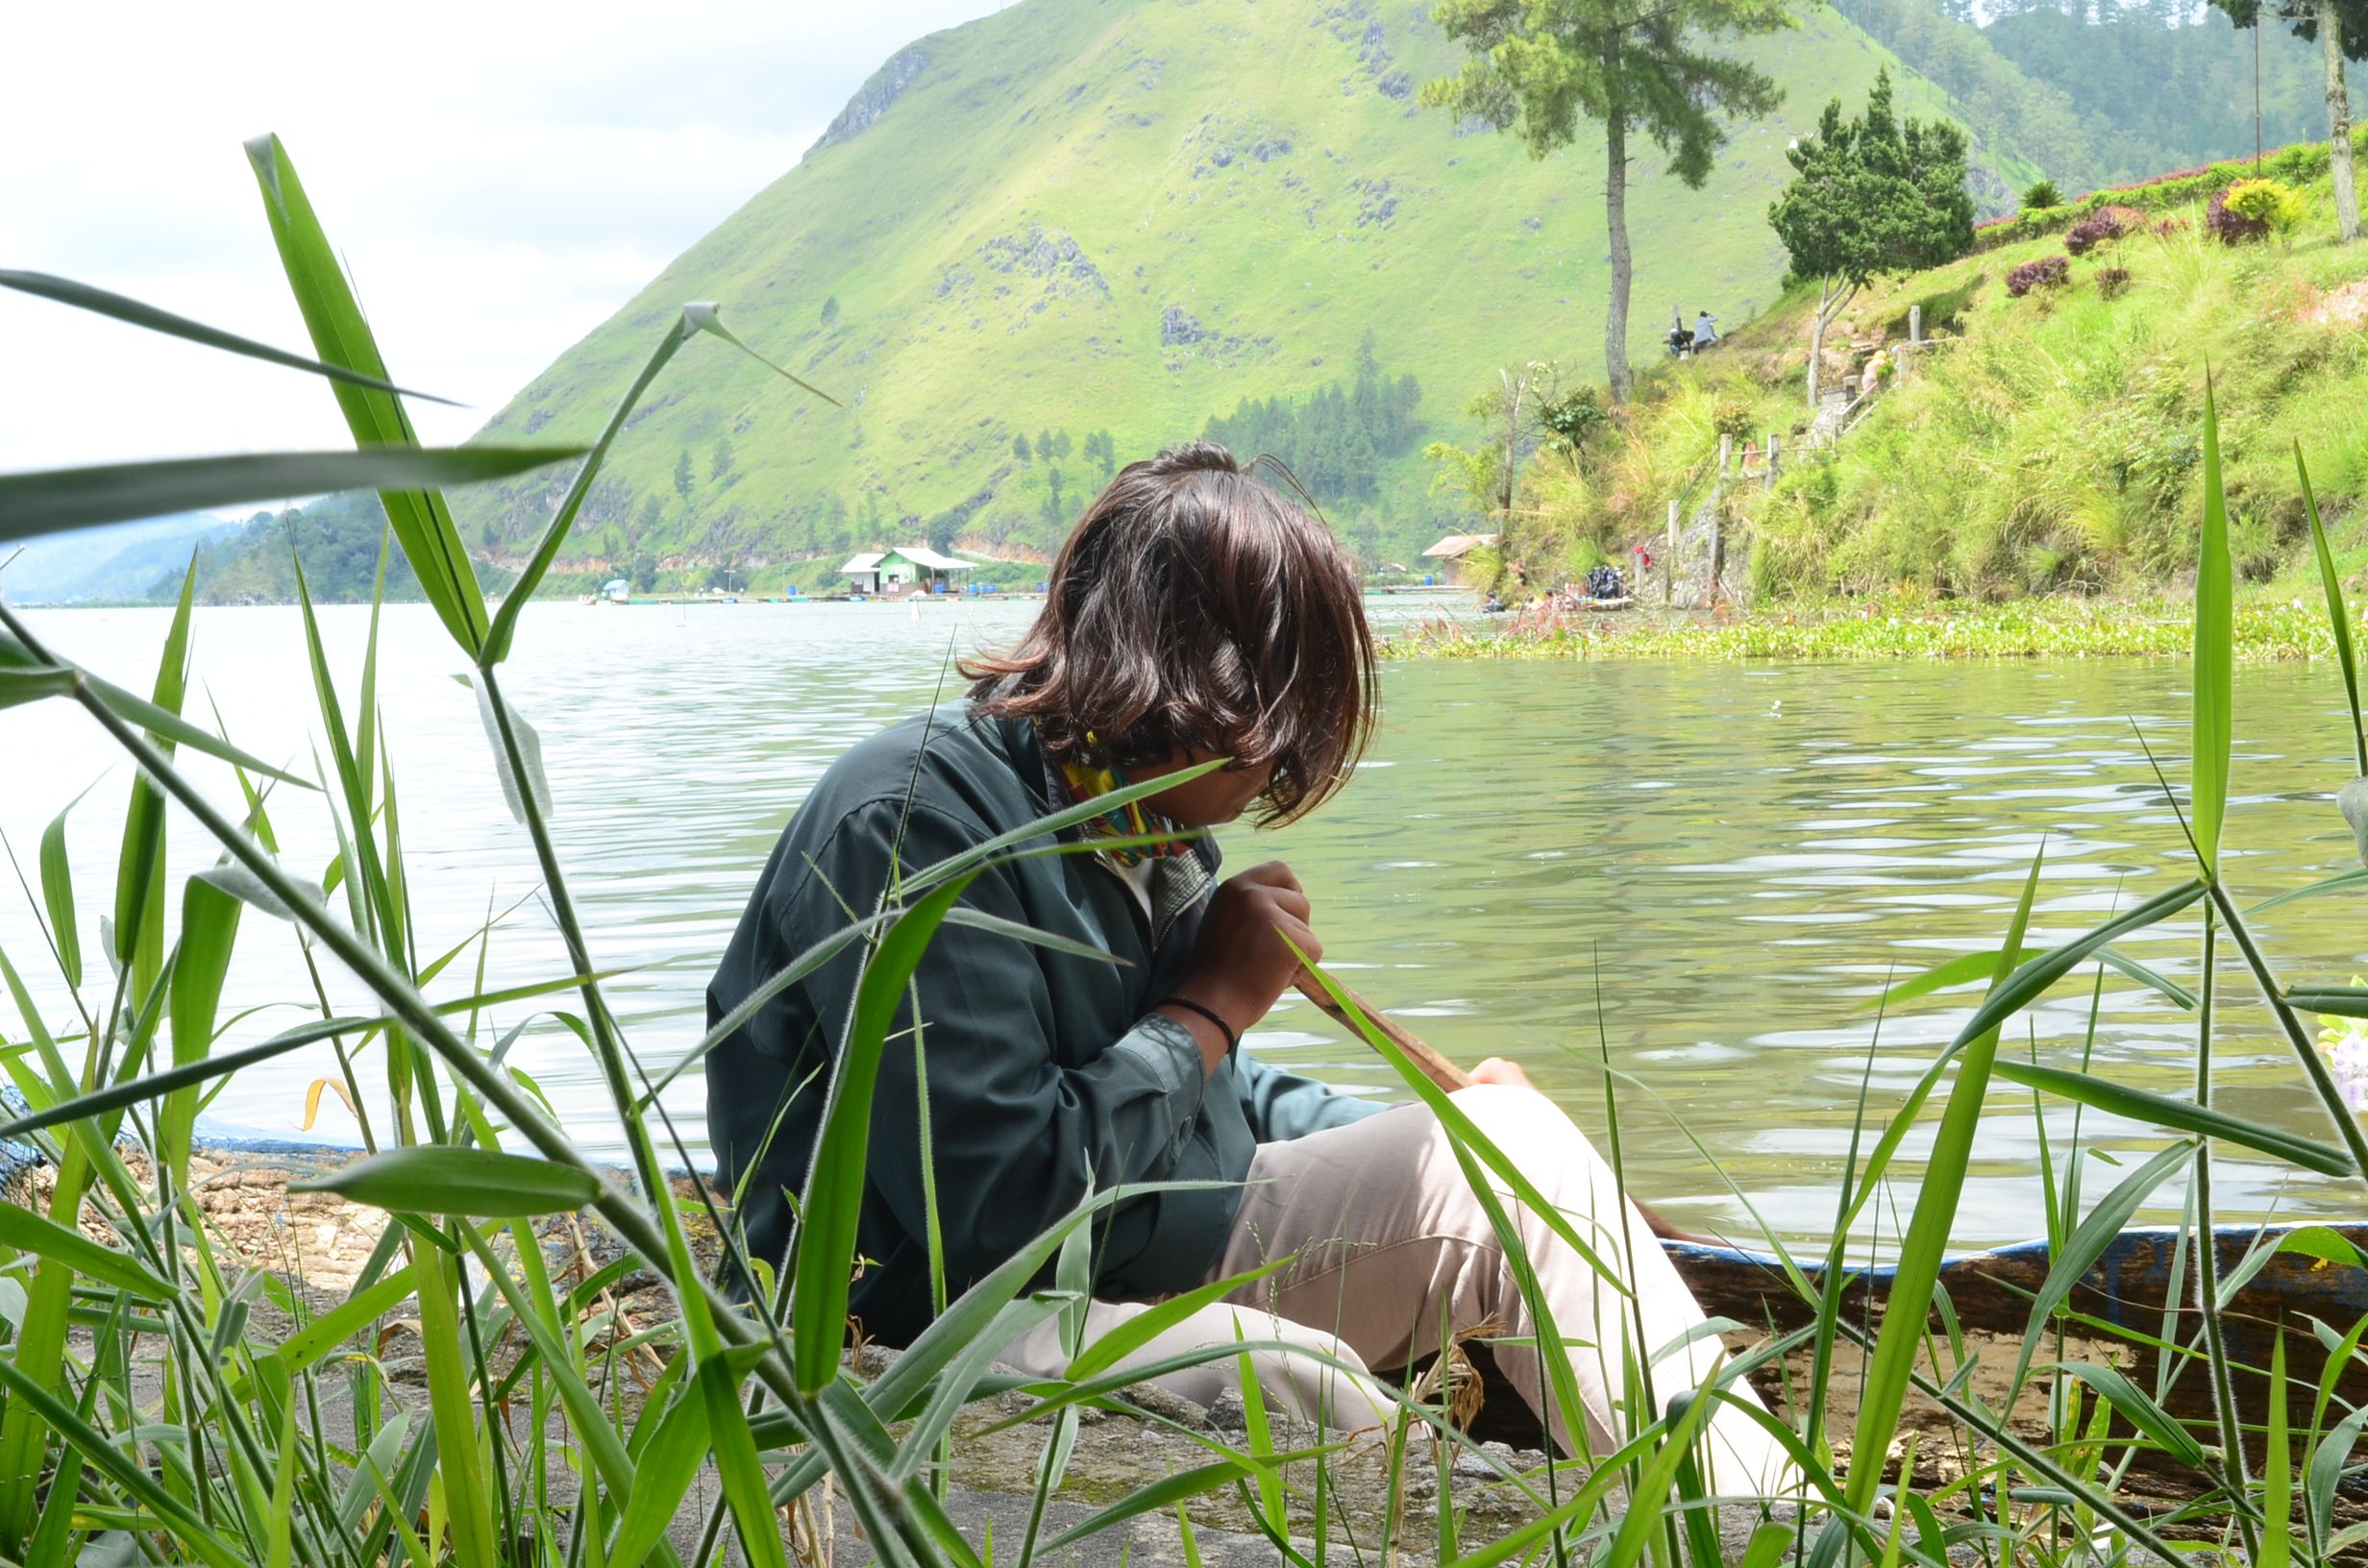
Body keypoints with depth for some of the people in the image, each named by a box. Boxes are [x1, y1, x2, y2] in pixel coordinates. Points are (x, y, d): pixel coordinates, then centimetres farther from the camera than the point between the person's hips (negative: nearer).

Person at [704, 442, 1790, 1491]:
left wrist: (1424, 1132, 19)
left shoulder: (1143, 826, 9)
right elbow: (999, 1205, -29)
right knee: (1278, 1373, -38)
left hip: (1163, 1270, 9)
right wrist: (1213, 1004, -16)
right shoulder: (915, 818, -22)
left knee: (1504, 1141, -2)